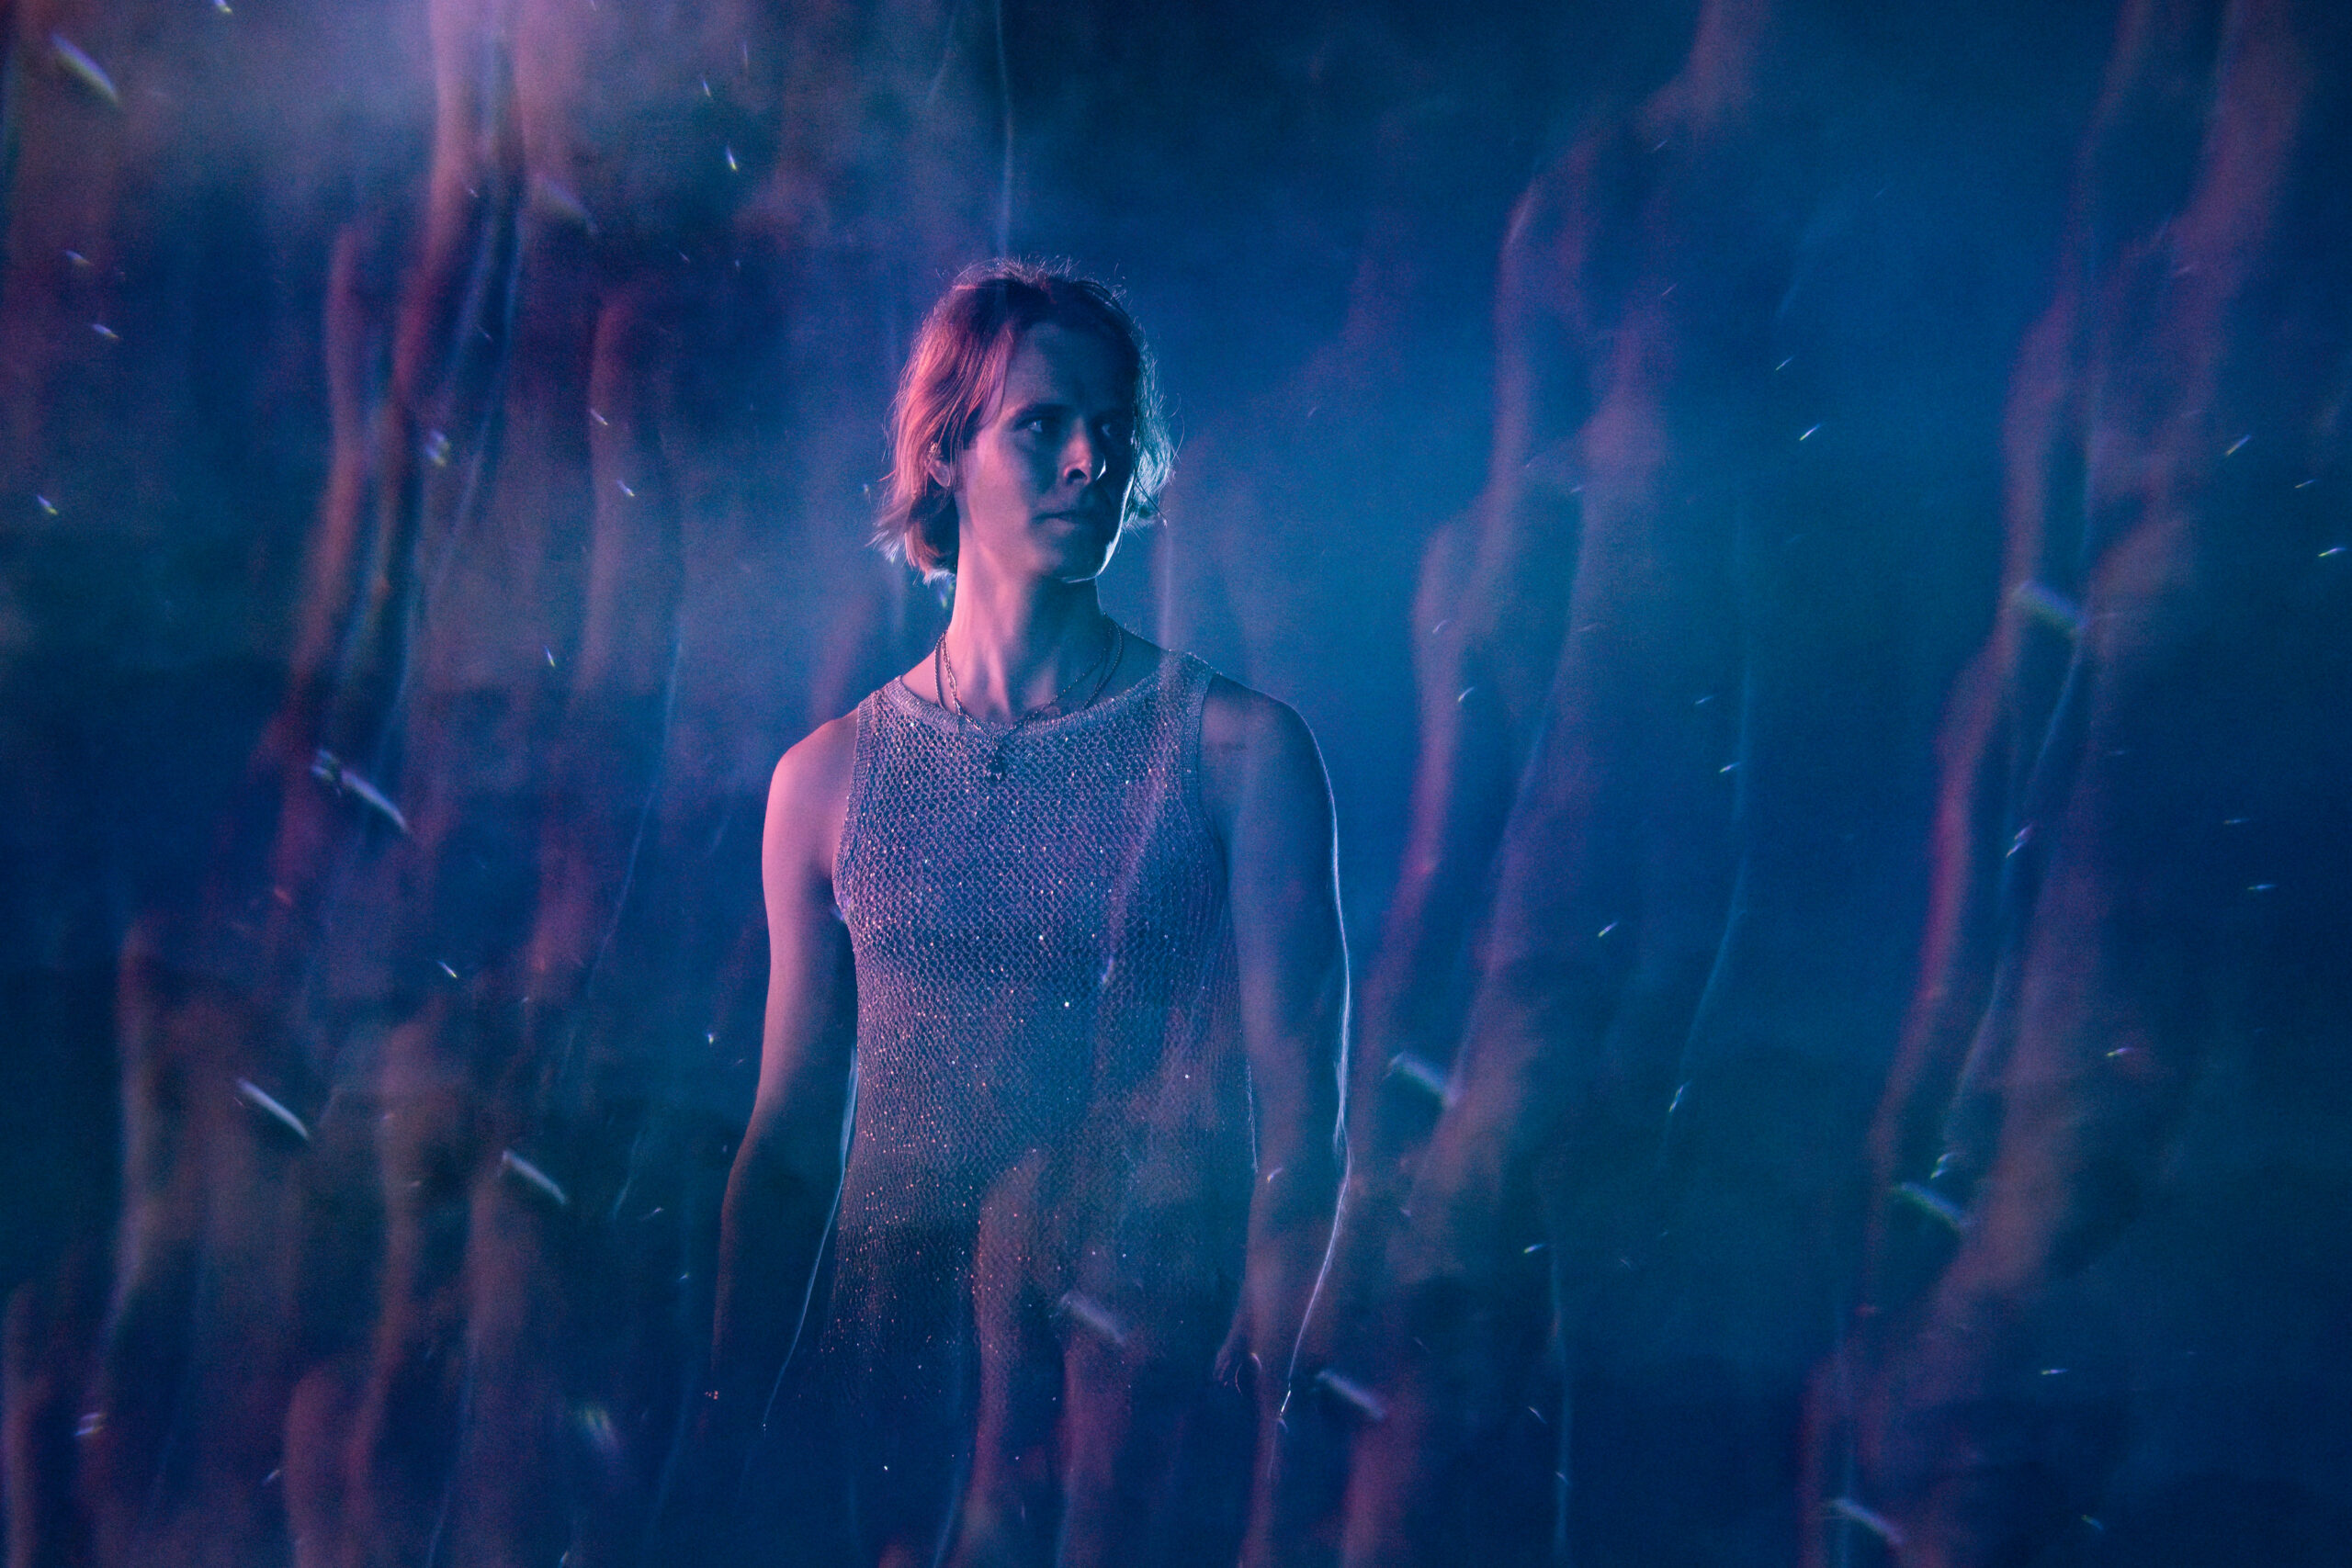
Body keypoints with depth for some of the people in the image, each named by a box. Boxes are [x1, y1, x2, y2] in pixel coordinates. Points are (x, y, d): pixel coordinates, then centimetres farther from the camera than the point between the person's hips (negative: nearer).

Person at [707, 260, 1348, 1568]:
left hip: (1157, 1362, -2)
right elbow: (792, 1139, 7)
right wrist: (730, 1431, 6)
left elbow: (1300, 1117, -6)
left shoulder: (1241, 750, -4)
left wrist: (1268, 1407, -13)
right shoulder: (829, 777, 4)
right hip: (887, 1355, 2)